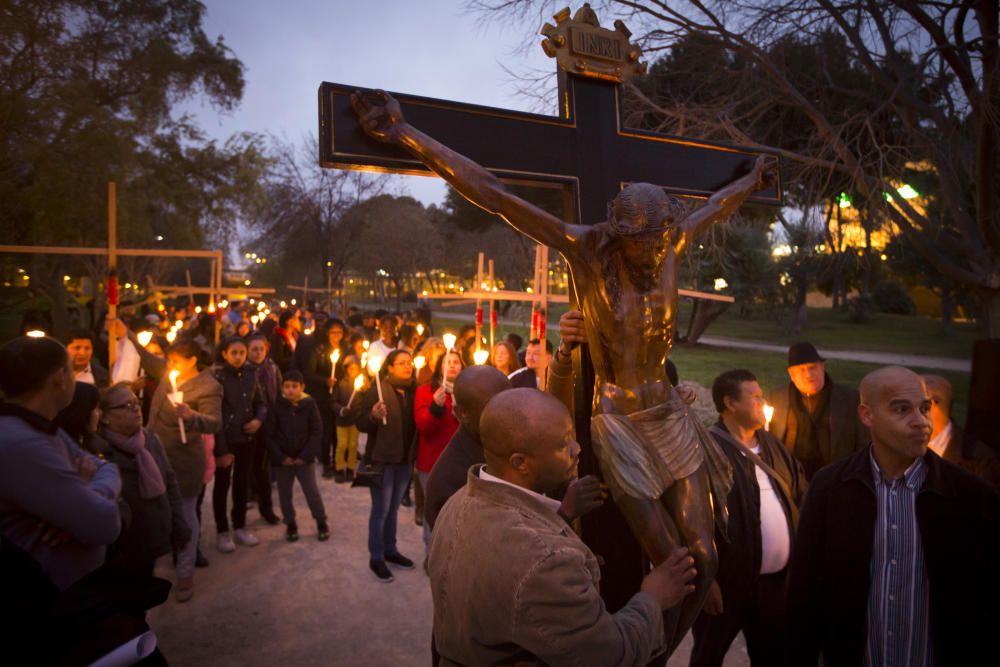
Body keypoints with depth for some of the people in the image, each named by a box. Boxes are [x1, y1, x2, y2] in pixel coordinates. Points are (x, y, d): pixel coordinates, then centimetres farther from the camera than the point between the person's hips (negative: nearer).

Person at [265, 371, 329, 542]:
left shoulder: (309, 404, -8)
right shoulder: (277, 406, -8)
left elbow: (317, 432, -7)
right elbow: (269, 435, -5)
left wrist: (305, 456, -12)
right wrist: (281, 457, -12)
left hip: (304, 458, -1)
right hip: (282, 459, 1)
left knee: (312, 491, 5)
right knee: (284, 494, 12)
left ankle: (321, 523, 20)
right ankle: (290, 524, 29)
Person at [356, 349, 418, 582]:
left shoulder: (412, 391, 2)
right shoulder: (377, 390, -13)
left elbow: (416, 424, 7)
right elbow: (361, 424, -13)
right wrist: (374, 416, -32)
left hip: (404, 459, 5)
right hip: (382, 459, -5)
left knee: (393, 509, 18)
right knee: (380, 510, 3)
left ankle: (390, 550, 32)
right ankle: (376, 558, 17)